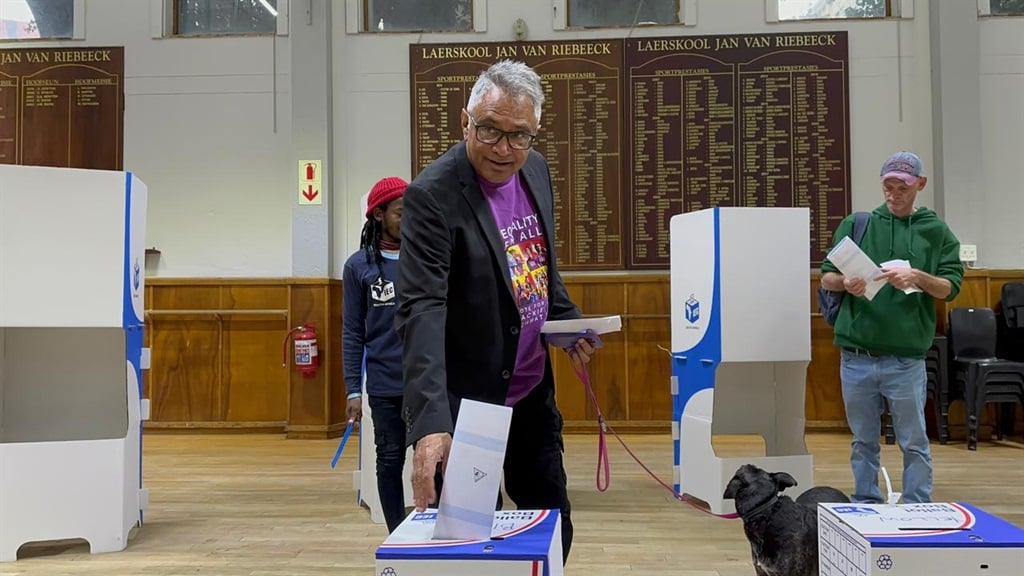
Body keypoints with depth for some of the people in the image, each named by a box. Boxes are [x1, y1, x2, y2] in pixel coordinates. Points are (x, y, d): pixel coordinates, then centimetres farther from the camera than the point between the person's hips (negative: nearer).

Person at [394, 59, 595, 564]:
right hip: (469, 402, -6)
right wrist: (430, 421, -40)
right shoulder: (432, 194, -21)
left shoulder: (536, 169, 1)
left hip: (533, 392, 7)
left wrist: (567, 320, 1)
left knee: (553, 528, 16)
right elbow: (421, 311, -31)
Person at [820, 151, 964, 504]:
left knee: (914, 442, 6)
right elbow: (826, 277, 7)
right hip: (856, 357, 1)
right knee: (864, 441, 12)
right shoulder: (855, 224, 8)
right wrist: (845, 283, -15)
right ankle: (865, 507, 23)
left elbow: (950, 288, 1)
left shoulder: (936, 232, 7)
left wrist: (918, 277, -18)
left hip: (907, 359, -1)